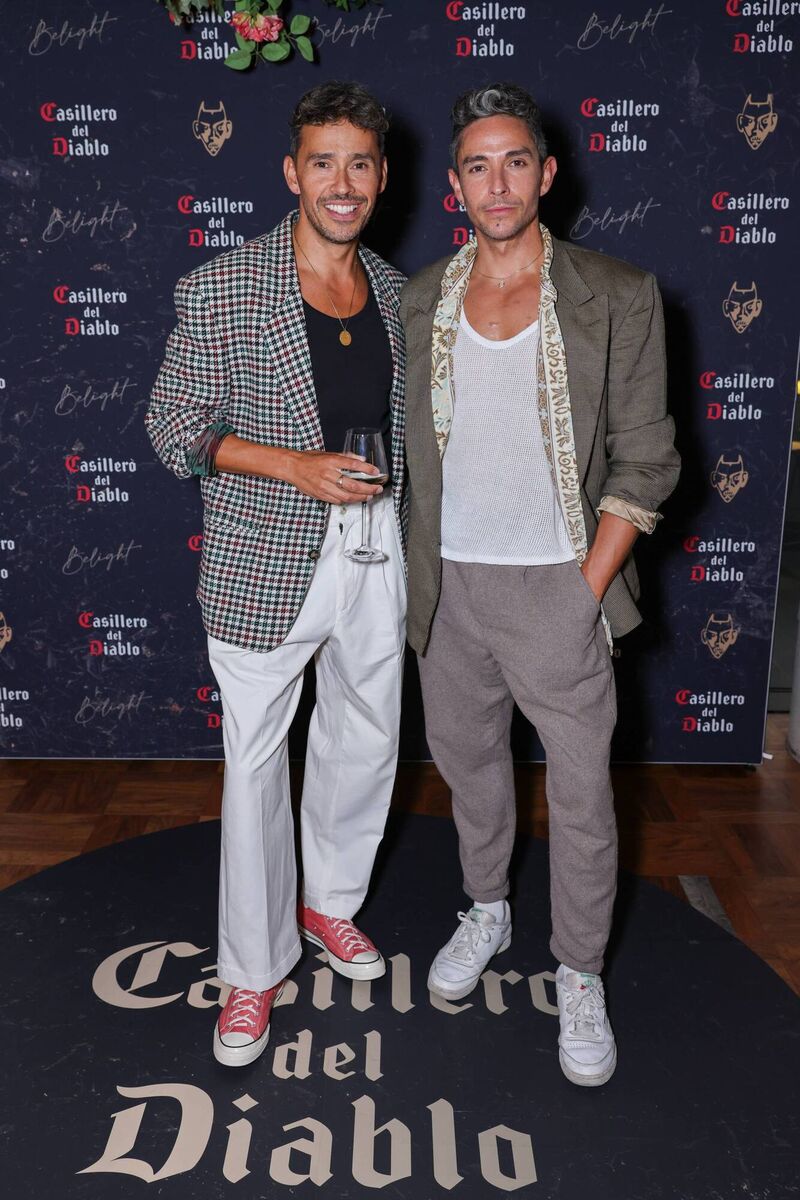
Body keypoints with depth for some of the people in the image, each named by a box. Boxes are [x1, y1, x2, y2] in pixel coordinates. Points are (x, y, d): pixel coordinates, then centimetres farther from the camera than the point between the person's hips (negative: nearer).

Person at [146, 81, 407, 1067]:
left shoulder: (394, 290, 7)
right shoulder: (222, 288, -10)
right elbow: (174, 427, -8)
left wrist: (394, 515, 12)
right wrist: (296, 465, -20)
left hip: (373, 547, 5)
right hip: (264, 561, -5)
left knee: (366, 743, 17)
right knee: (256, 762, 6)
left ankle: (331, 901, 42)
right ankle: (254, 968, 25)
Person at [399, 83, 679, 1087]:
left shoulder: (617, 301, -8)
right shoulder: (421, 301, 3)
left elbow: (643, 465, -7)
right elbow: (413, 446, 9)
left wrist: (585, 595, -12)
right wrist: (422, 572, 4)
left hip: (557, 585, -3)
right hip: (448, 582, 4)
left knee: (581, 797, 6)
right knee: (466, 757, 20)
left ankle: (580, 976, 29)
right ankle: (486, 910, 45)